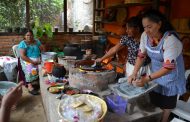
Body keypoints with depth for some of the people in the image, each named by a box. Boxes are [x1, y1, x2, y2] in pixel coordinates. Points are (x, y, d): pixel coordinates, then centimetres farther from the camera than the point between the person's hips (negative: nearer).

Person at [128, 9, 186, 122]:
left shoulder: (170, 40, -32)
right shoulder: (145, 35, -14)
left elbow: (168, 67, -31)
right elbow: (141, 55, -5)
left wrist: (147, 79, -39)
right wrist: (134, 74, -15)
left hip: (170, 77, -5)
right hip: (155, 74, 5)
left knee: (165, 106, 12)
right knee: (153, 102, 17)